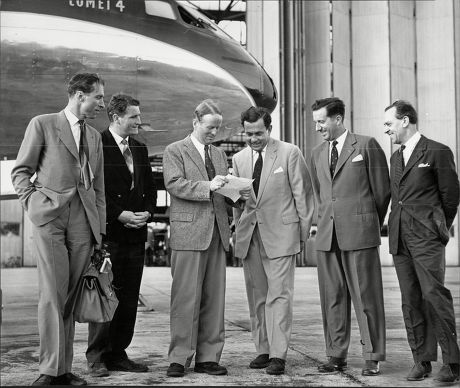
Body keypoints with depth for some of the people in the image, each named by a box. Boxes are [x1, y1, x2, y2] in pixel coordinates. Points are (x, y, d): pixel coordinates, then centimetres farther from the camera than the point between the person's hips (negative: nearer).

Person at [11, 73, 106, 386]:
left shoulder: (94, 136, 21)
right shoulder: (42, 124, 6)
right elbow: (20, 171, 6)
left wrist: (100, 230, 15)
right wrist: (33, 201, -8)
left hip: (83, 219, 5)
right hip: (49, 217, -4)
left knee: (70, 298, 4)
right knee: (52, 294, -10)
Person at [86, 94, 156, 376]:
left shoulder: (140, 149, 17)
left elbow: (150, 188, 20)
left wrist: (147, 213, 2)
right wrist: (120, 214, -14)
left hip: (135, 233, 7)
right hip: (108, 233, -7)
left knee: (129, 298, 8)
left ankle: (118, 354, 16)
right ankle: (97, 357, 5)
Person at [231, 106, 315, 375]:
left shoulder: (290, 153, -2)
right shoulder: (239, 159, 11)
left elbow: (303, 194, 0)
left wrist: (304, 232, -2)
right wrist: (239, 229, 11)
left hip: (280, 234, -5)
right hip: (249, 236, 5)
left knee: (279, 295, -8)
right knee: (256, 297, 8)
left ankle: (278, 355, -6)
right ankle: (263, 350, 17)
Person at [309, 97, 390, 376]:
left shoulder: (367, 146, -1)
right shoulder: (317, 153, 16)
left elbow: (382, 190, 2)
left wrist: (371, 225, 9)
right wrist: (326, 222, 15)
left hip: (360, 233, -5)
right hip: (328, 236, 5)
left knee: (366, 297, -1)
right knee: (332, 298, 6)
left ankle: (373, 358, 6)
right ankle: (336, 355, 14)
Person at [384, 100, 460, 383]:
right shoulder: (396, 157, 18)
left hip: (427, 239, -7)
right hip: (400, 239, 7)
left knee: (434, 295, -12)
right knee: (411, 302, 5)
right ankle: (422, 361, 11)